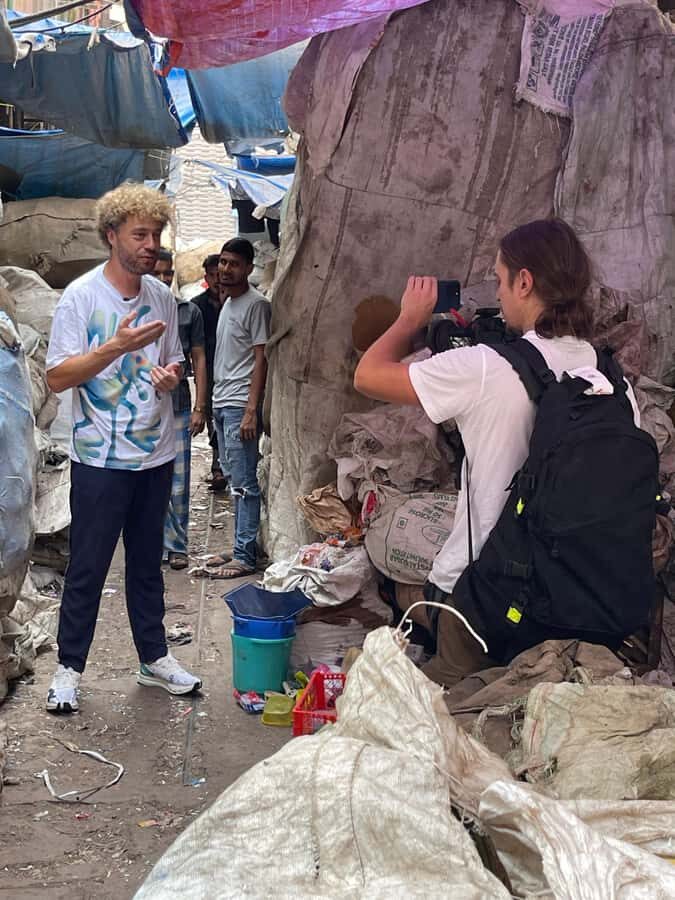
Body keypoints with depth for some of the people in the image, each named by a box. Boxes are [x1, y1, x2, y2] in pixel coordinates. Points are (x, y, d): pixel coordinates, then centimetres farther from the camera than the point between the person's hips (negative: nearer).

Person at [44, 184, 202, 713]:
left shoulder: (162, 296, 7)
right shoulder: (82, 296, -10)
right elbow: (57, 377, -14)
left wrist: (171, 375, -6)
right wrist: (117, 346, -26)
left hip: (156, 454, 5)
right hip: (101, 459, -5)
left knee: (148, 563, 16)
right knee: (88, 568, 2)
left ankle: (154, 657, 27)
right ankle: (69, 668, 15)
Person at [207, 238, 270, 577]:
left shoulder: (256, 304, -10)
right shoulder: (228, 303, 18)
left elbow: (261, 359, -15)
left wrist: (251, 411, -20)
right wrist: (212, 402, 17)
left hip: (240, 405, -9)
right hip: (221, 403, 9)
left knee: (243, 482, -6)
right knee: (234, 480, 13)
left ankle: (244, 556, -2)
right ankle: (240, 548, 21)